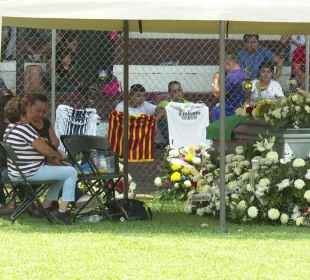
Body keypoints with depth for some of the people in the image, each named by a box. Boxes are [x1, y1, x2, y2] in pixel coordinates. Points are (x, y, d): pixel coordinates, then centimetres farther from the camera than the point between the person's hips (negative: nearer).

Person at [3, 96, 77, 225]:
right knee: (71, 172, -5)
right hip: (30, 173, -11)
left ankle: (46, 206, 23)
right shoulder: (25, 129, -22)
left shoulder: (10, 128, 9)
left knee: (61, 171, 26)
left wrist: (40, 141, 9)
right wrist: (56, 154, 0)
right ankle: (62, 211, -9)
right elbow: (45, 150, -19)